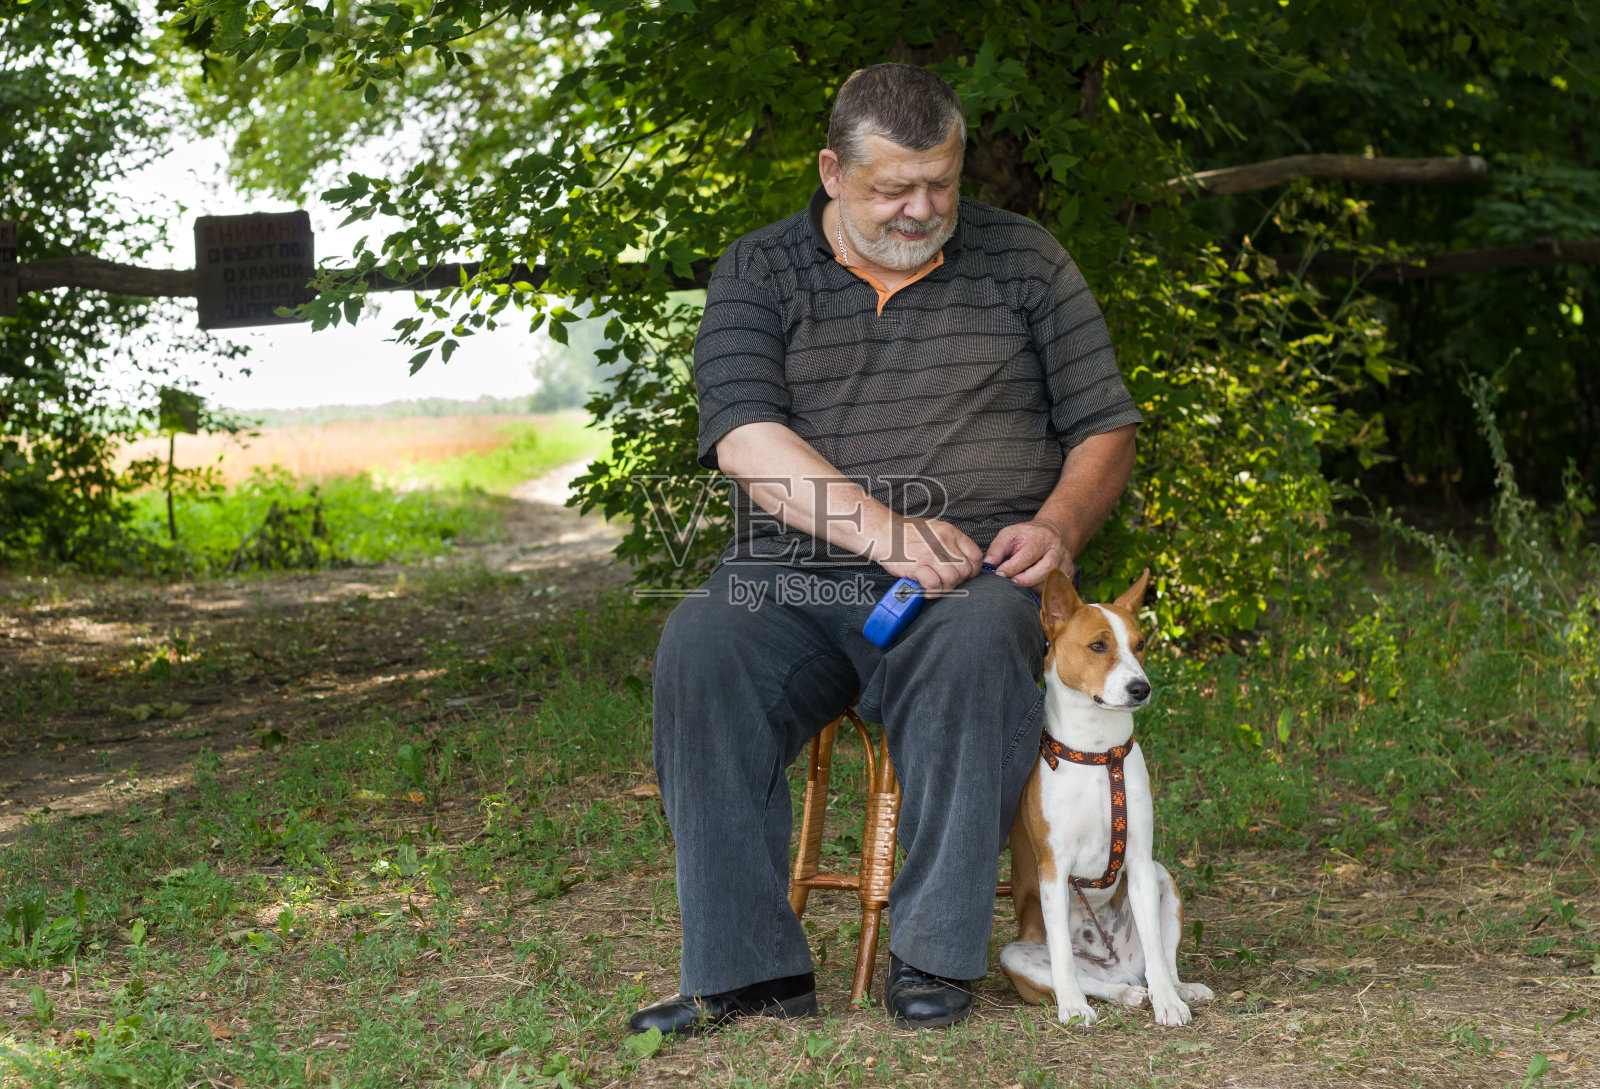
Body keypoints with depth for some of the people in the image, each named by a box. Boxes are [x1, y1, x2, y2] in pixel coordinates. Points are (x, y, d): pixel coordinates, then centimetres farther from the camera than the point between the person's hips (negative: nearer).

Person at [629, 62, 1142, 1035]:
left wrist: (1058, 524, -8)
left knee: (976, 645, -36)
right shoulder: (760, 273, 9)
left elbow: (1105, 428, 15)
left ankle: (935, 954, -29)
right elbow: (745, 437, -6)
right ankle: (751, 967, -27)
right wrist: (884, 533, -21)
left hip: (975, 575, 0)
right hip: (793, 582, 1)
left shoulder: (1023, 261, 13)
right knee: (700, 652, -31)